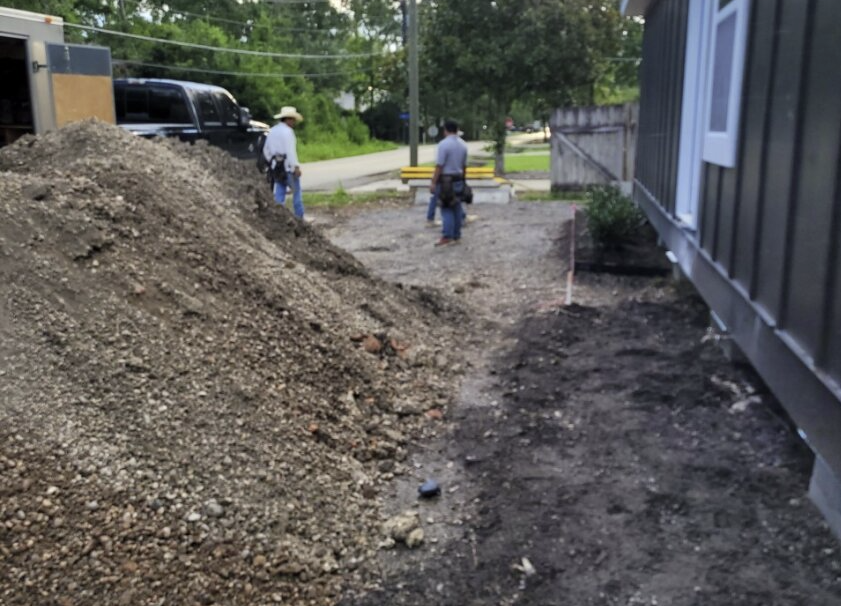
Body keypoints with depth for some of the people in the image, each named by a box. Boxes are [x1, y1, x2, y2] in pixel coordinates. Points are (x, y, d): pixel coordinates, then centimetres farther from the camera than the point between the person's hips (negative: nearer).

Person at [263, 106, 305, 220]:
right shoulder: (287, 131, -13)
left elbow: (266, 150, 17)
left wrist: (271, 163, 25)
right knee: (296, 192, 4)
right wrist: (296, 166, -20)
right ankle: (300, 217, 9)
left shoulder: (271, 131, 13)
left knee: (279, 193, 8)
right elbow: (290, 151, -20)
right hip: (288, 167, -7)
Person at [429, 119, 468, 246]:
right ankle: (456, 236, 14)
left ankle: (447, 237, -11)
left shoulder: (444, 144, -14)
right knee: (456, 208, 10)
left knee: (446, 209, -6)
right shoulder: (463, 144, 8)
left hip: (445, 180, -6)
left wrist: (433, 183, -15)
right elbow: (464, 166, 12)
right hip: (458, 179, 7)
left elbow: (439, 166, -18)